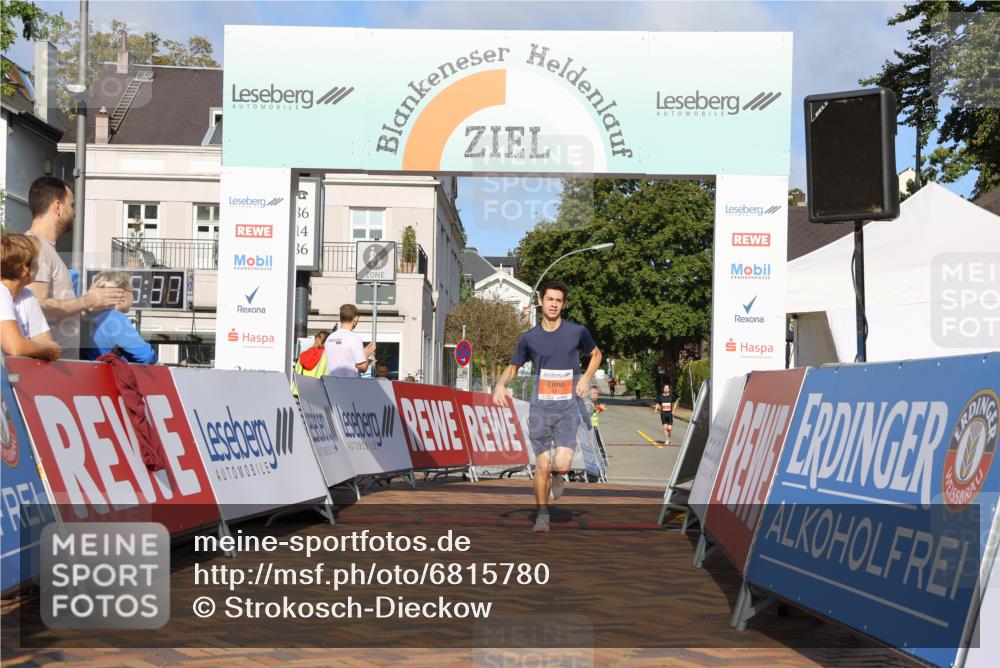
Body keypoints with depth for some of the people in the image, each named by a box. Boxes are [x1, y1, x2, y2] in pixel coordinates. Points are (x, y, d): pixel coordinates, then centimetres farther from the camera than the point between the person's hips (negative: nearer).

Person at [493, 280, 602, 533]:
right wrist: (501, 385, -5)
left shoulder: (577, 331, 2)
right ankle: (542, 514, 17)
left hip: (567, 407, -1)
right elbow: (513, 367, 16)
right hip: (540, 406, 1)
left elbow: (596, 354, 19)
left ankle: (557, 474, 23)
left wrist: (586, 378, 1)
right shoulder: (529, 337, 4)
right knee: (542, 466, -1)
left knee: (562, 464, -14)